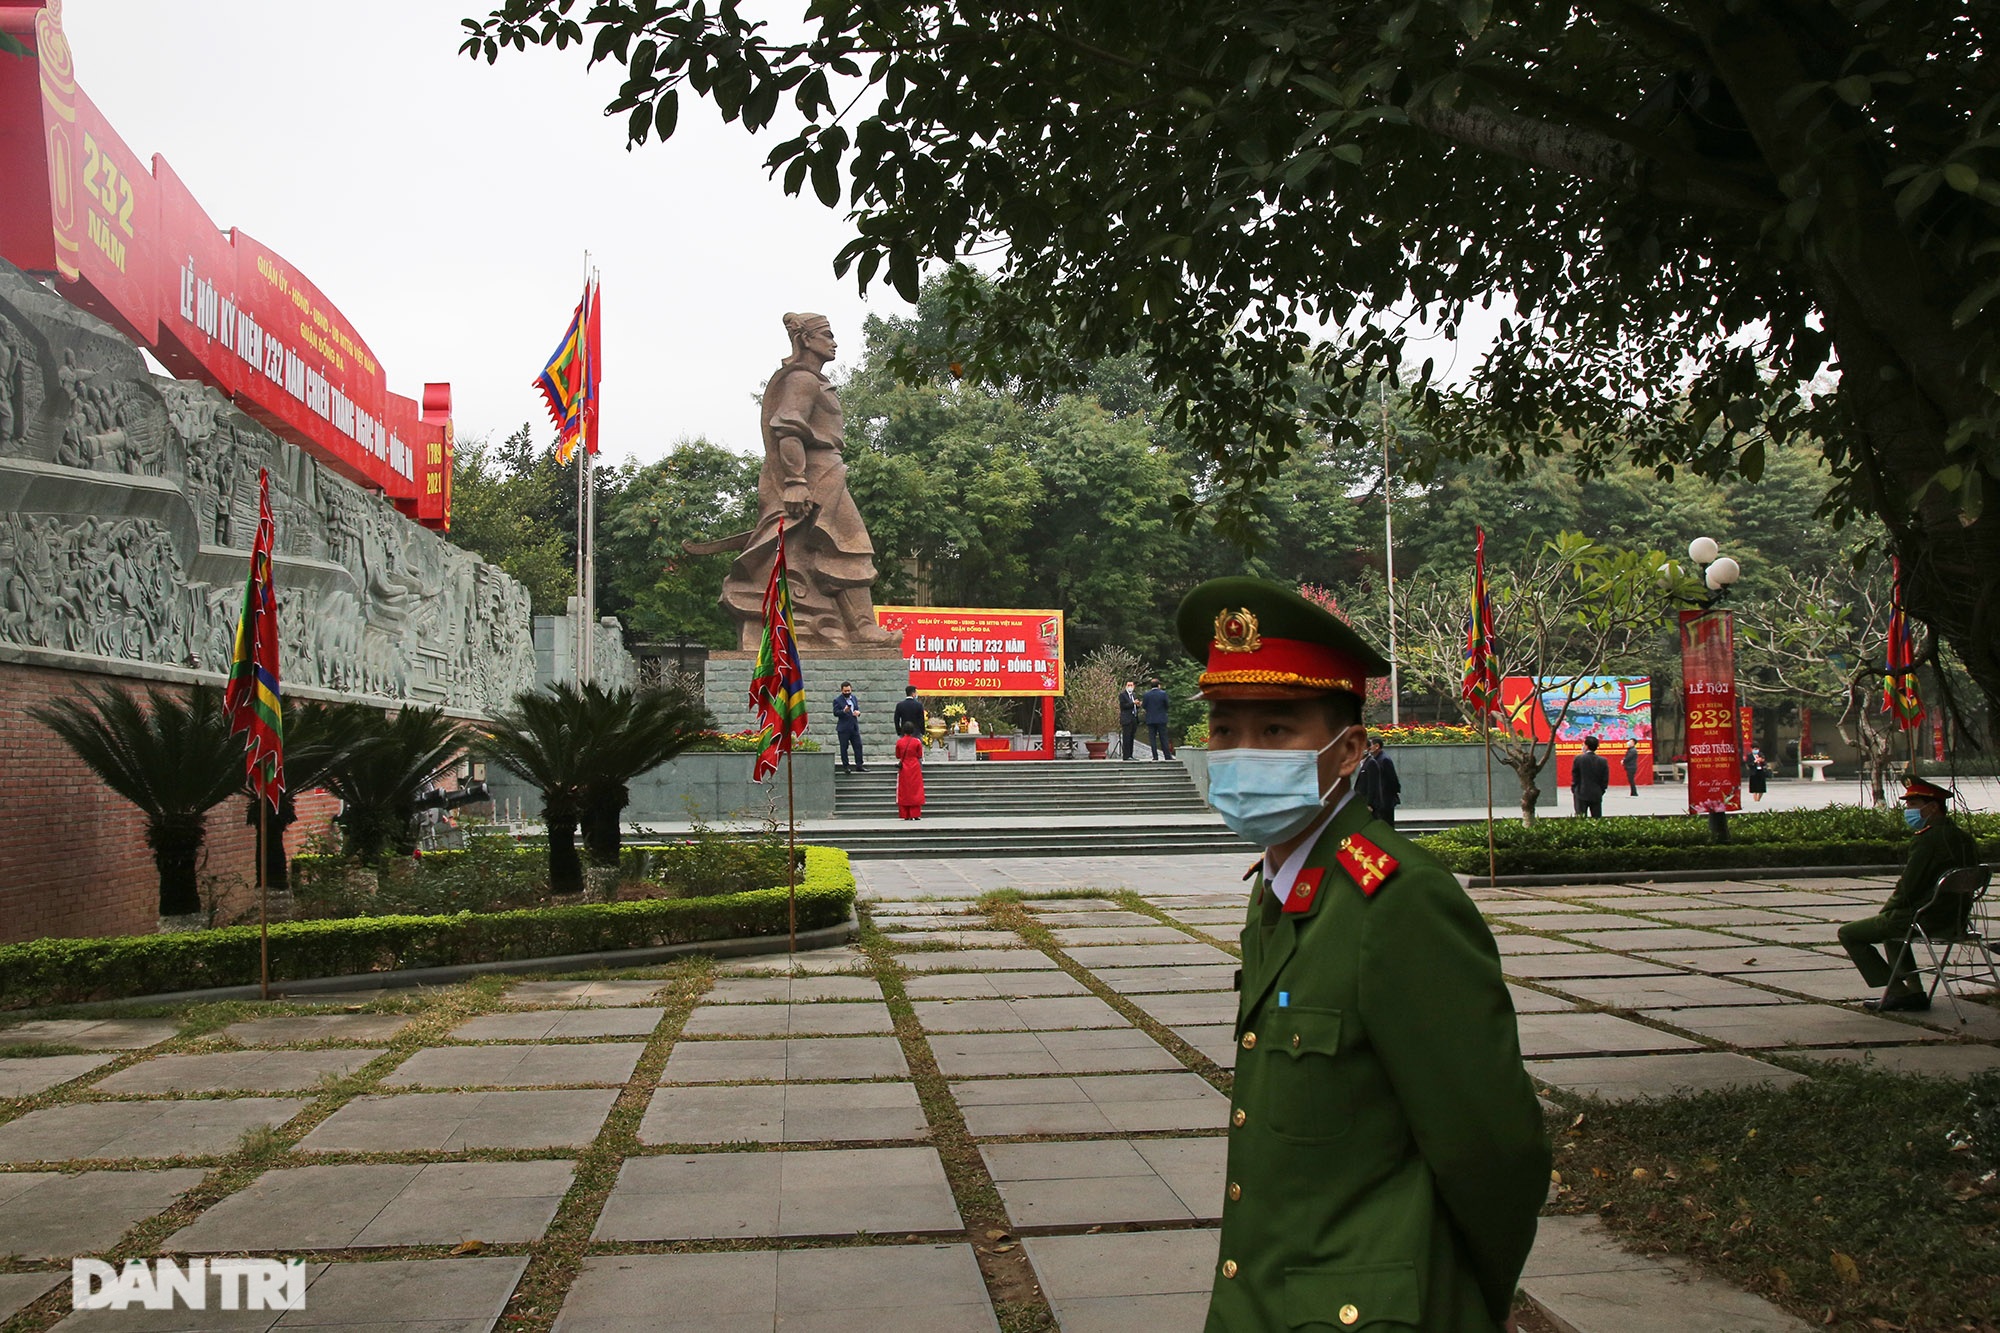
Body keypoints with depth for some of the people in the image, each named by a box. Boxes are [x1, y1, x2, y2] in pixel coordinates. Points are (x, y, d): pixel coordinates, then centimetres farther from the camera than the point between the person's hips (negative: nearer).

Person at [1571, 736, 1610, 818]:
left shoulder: (1579, 759, -8)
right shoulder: (1602, 761, 0)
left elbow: (1574, 777, -3)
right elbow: (1605, 780, 2)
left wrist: (1573, 791, 8)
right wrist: (1601, 791, 13)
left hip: (1581, 795, -3)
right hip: (1597, 795, 3)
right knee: (1597, 820, 7)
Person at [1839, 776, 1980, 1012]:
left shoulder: (1927, 839, -20)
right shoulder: (1964, 838, 8)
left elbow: (1908, 889, -20)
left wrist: (1885, 912, 0)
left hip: (1925, 919, -9)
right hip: (1955, 919, 9)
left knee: (1849, 933, 2)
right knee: (1891, 924, 35)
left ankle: (1895, 992, -2)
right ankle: (1913, 992, 26)